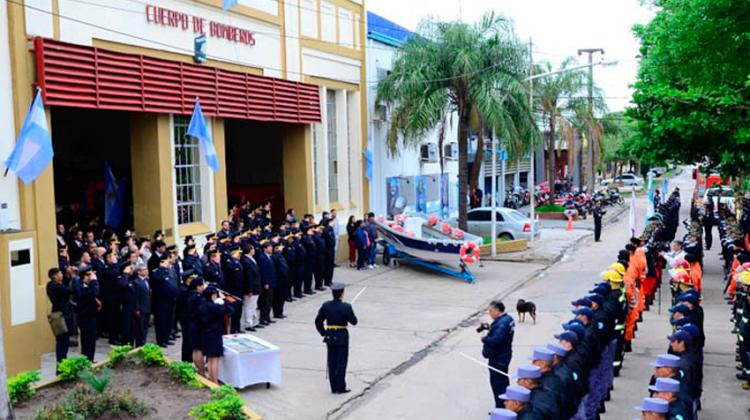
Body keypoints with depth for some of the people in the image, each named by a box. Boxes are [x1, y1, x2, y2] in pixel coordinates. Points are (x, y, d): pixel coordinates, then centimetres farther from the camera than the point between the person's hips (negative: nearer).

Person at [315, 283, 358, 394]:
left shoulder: (325, 306, -2)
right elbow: (354, 321, -8)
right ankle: (340, 387, 7)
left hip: (329, 337, 4)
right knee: (341, 362, 4)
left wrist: (323, 333, 13)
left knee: (332, 362, 11)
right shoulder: (346, 307, -16)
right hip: (342, 337, -4)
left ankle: (334, 387, 17)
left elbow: (318, 321, 4)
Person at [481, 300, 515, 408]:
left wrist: (485, 338, -18)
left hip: (498, 359, -11)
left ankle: (500, 407, 8)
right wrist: (489, 328, -1)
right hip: (504, 356, 11)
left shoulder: (501, 323, -27)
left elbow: (495, 340, -35)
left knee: (497, 383, 0)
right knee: (503, 381, 23)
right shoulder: (508, 318, 6)